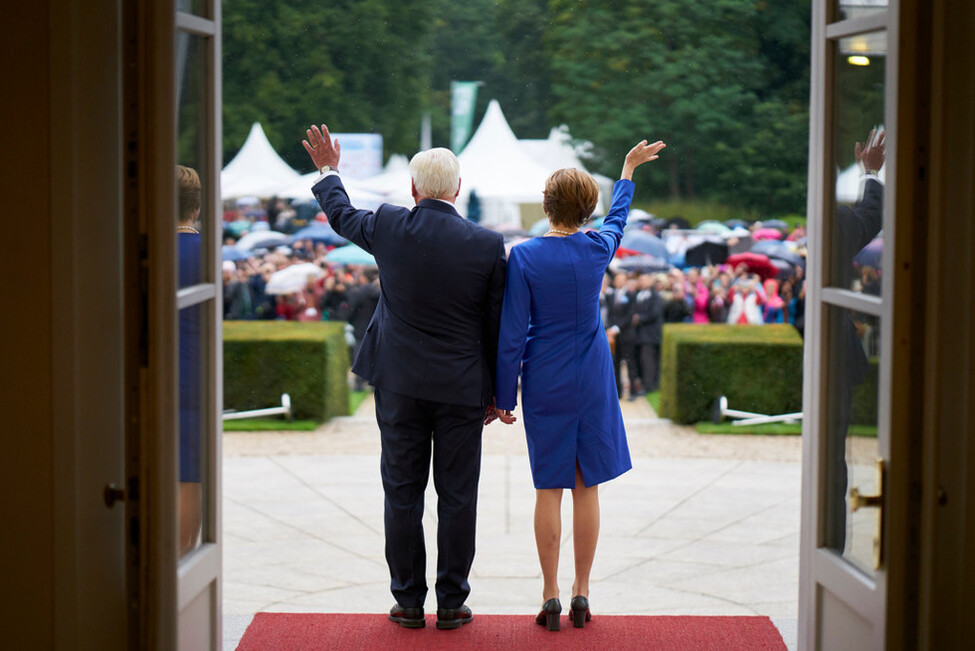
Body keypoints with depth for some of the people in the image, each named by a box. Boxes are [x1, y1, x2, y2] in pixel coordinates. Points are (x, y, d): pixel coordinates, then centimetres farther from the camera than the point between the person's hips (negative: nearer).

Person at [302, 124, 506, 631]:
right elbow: (497, 325, -2)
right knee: (457, 496, 7)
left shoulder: (388, 227, -7)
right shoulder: (488, 244, -8)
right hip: (462, 388, -1)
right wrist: (498, 393, 7)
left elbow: (341, 216, 16)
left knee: (402, 494, 9)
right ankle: (451, 603, 11)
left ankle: (409, 601, 14)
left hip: (400, 384, 1)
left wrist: (327, 171, 35)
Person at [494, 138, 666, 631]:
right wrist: (629, 167, 36)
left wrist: (505, 396, -1)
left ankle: (550, 595, 8)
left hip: (544, 385, -1)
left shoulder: (523, 257, -12)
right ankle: (581, 593, 12)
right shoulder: (598, 249, -5)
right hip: (592, 383, 2)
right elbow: (618, 217, 21)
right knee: (587, 488, 8)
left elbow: (511, 337, -11)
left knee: (549, 490, 5)